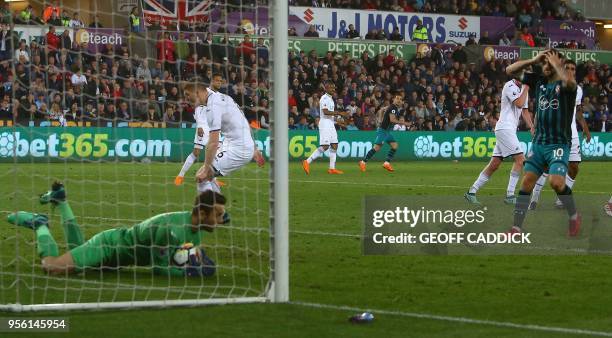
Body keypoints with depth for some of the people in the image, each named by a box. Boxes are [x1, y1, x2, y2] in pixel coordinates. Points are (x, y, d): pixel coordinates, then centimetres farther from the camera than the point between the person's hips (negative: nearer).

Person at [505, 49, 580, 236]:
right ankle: (516, 228, 0)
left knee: (556, 182, -22)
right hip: (538, 142, 5)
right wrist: (533, 60, -3)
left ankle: (574, 216, 3)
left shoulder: (564, 84, -7)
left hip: (559, 144, -5)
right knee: (526, 183, -3)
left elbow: (570, 82, -34)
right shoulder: (539, 81, 9)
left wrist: (556, 63, -18)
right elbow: (510, 70, 9)